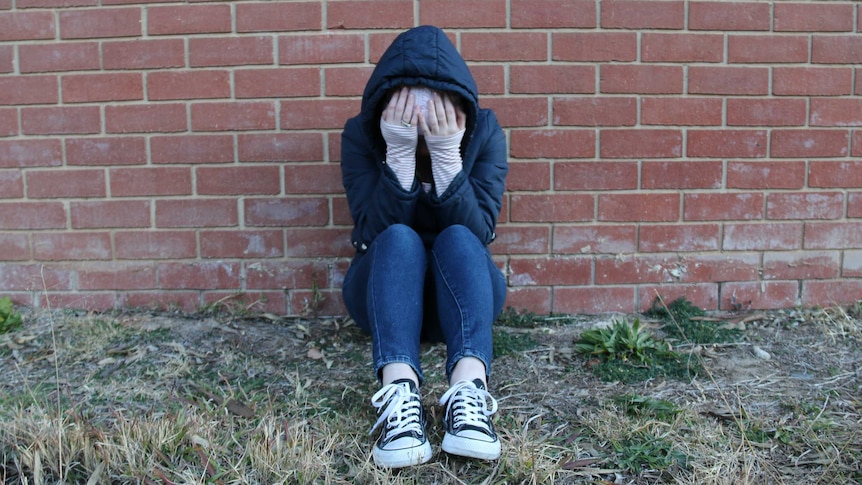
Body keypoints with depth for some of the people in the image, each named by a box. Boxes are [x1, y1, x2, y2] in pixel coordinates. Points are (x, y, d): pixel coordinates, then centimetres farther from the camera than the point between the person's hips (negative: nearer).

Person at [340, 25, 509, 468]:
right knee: (400, 239, -31)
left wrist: (447, 154, -32)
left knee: (456, 239, -31)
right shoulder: (361, 135, -12)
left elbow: (478, 232, -21)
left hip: (464, 287, 1)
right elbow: (374, 231, -22)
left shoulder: (484, 132, -11)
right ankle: (399, 390, -50)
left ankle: (470, 388, -51)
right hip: (382, 292, 0)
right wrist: (399, 154, -32)